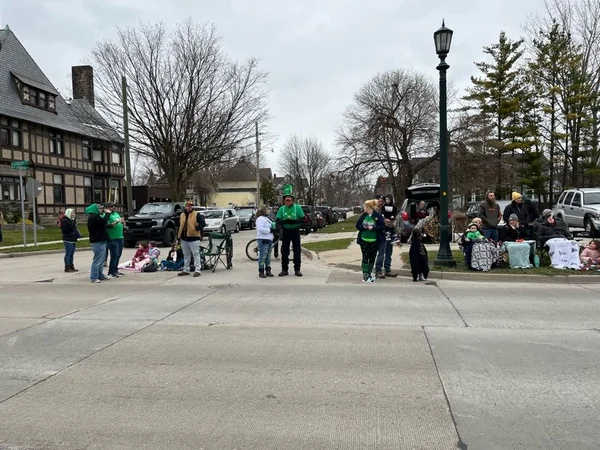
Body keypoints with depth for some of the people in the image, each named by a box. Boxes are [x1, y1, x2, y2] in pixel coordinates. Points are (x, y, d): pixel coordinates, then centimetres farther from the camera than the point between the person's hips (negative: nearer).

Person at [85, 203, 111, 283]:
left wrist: (105, 213, 10)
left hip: (100, 240, 11)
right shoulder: (93, 217, -15)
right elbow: (104, 221, -27)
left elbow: (103, 224, 17)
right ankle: (94, 277, -6)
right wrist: (107, 213, -10)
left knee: (101, 260, 16)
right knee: (97, 260, -9)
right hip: (98, 241, -11)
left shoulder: (95, 216, 19)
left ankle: (100, 276, 23)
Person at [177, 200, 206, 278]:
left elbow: (203, 223, -8)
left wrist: (197, 228, -21)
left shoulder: (197, 215, -3)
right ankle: (186, 270, 24)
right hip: (184, 239, 6)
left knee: (196, 254, -7)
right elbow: (180, 226, 20)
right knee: (186, 255, 15)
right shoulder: (182, 215, 15)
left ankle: (197, 270, -6)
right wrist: (179, 236, 16)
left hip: (193, 238, -6)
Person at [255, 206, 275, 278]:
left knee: (268, 256, 13)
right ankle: (261, 272, -4)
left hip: (269, 239, 10)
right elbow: (260, 228, -22)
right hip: (263, 240, -10)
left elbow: (271, 226, 31)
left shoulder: (266, 218, 22)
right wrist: (269, 230, -19)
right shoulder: (260, 219, -9)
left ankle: (268, 270, 20)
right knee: (263, 256, -8)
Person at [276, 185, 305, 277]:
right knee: (284, 251, 4)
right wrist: (285, 221, -24)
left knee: (297, 251, 2)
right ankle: (284, 270, 13)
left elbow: (303, 219, -7)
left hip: (295, 231, -1)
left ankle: (297, 269, 11)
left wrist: (294, 221, -24)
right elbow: (278, 220, -3)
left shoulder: (297, 207, -3)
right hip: (285, 231, 2)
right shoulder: (282, 209, 2)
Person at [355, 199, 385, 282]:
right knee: (365, 258, -1)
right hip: (364, 240, 1)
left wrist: (373, 228, -22)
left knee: (372, 258, 9)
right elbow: (357, 225, 6)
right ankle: (365, 276, 2)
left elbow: (383, 226, -11)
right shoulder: (363, 215, 3)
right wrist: (363, 227, -14)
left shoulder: (378, 215, -8)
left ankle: (369, 274, 24)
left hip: (374, 241, -1)